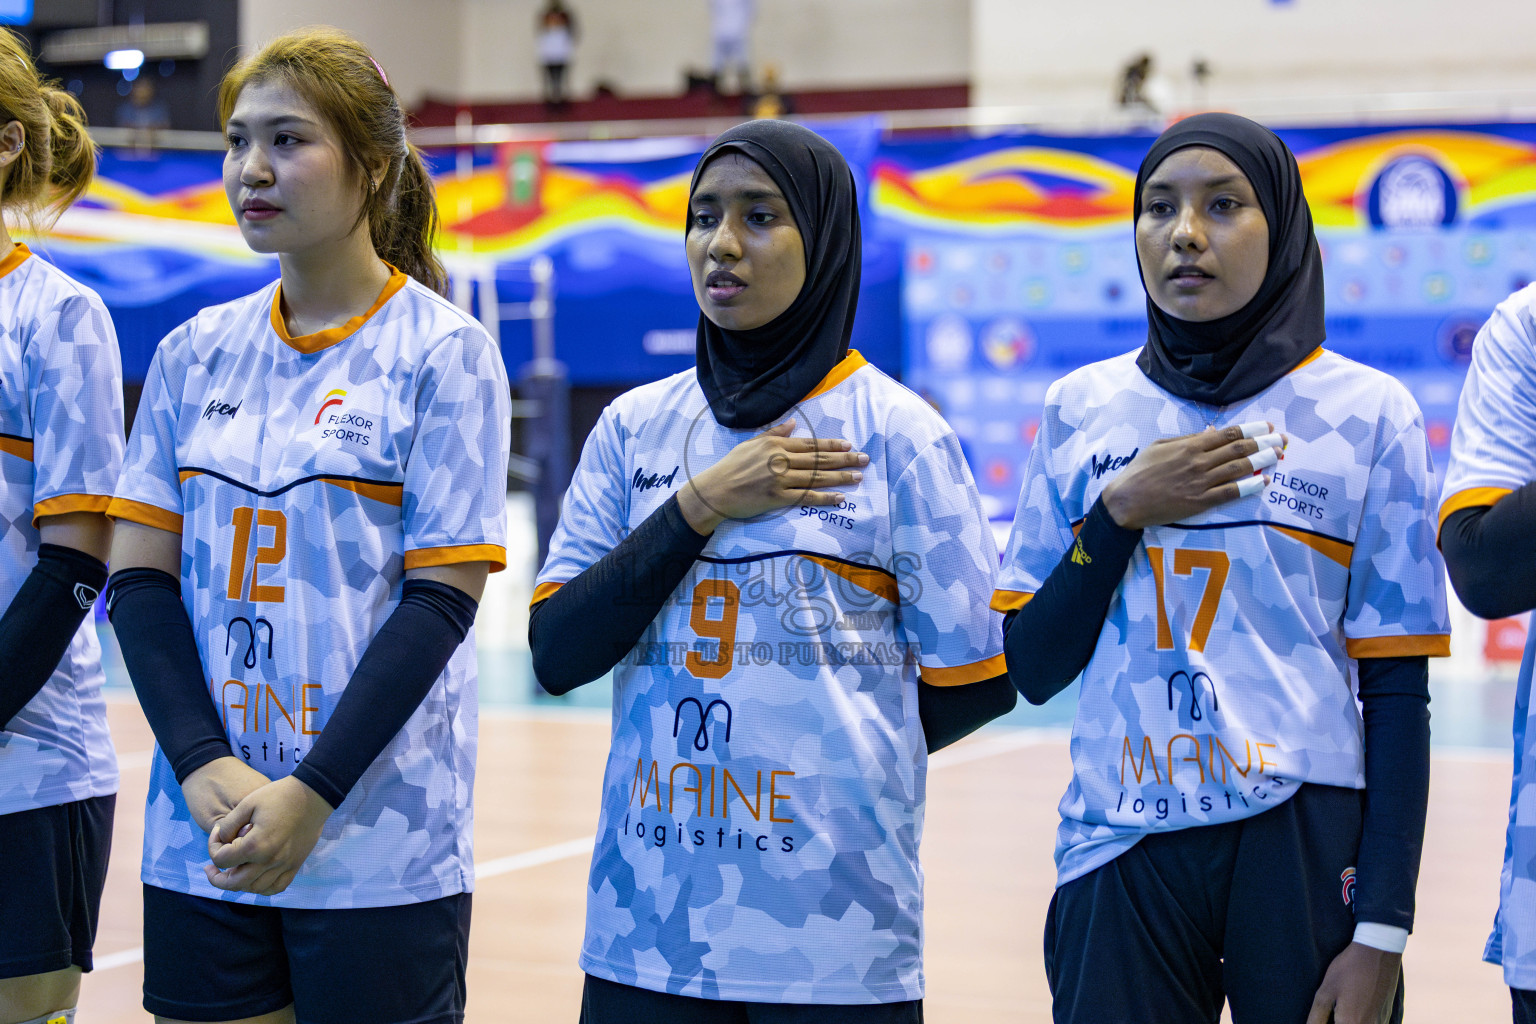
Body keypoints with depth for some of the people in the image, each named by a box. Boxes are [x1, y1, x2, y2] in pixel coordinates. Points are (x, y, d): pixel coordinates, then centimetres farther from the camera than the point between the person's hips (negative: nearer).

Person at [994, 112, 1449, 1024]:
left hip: (1309, 845, -2)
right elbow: (1033, 670, 6)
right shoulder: (1083, 410, 7)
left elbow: (1398, 696, -2)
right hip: (1123, 855, 2)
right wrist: (1121, 513, -8)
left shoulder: (1369, 414, -1)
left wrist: (1382, 934, -7)